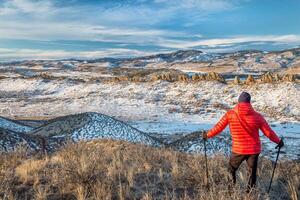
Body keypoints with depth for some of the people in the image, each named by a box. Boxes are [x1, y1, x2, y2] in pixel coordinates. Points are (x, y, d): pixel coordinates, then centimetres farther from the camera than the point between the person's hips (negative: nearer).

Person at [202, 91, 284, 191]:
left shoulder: (230, 114, -10)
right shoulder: (257, 116, -8)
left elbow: (218, 127, -3)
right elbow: (268, 132, -2)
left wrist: (207, 135, 13)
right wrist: (278, 141, 15)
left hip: (238, 150, -1)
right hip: (254, 150, 1)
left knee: (231, 171, 22)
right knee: (252, 174, 16)